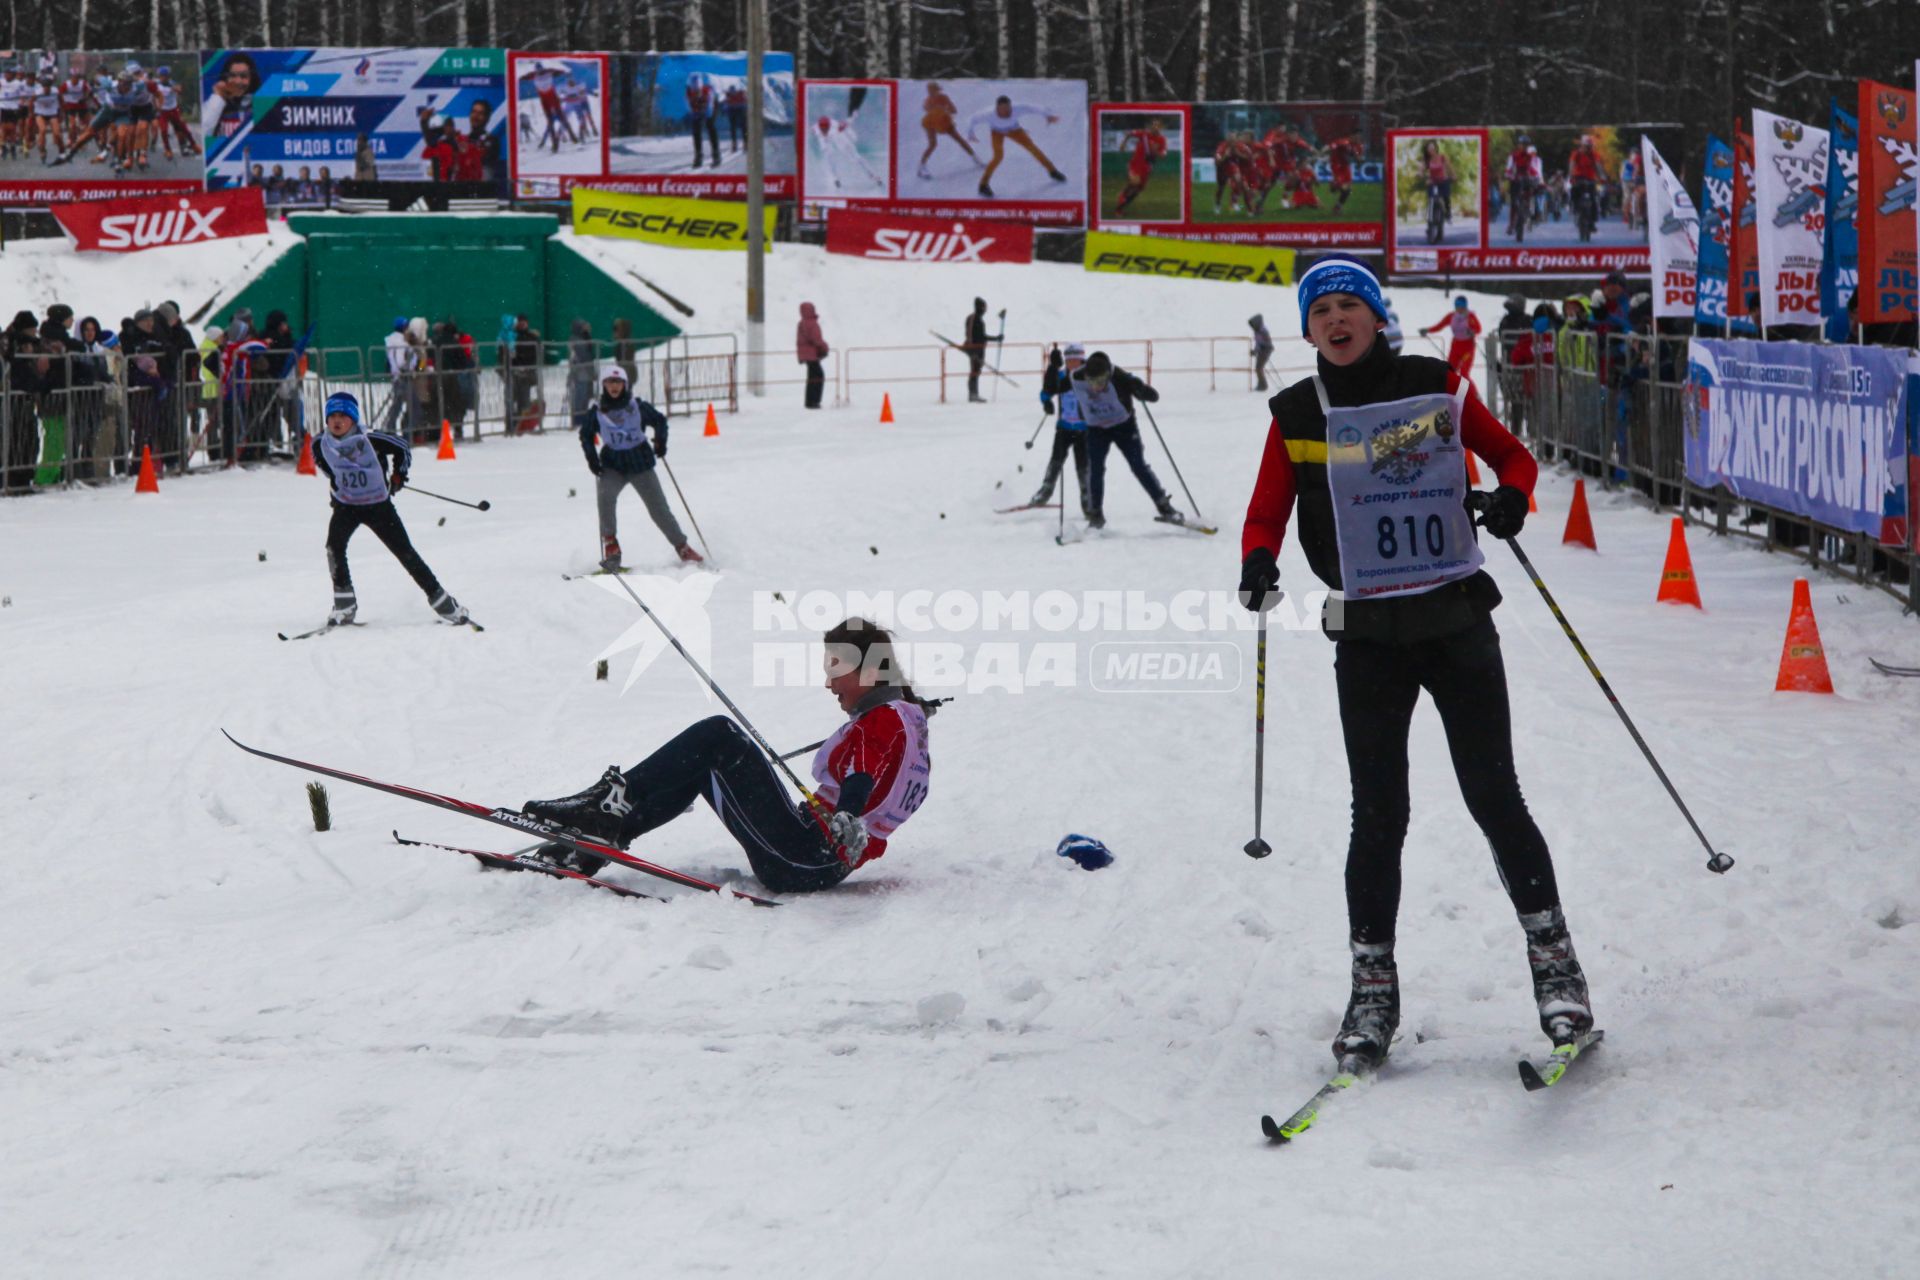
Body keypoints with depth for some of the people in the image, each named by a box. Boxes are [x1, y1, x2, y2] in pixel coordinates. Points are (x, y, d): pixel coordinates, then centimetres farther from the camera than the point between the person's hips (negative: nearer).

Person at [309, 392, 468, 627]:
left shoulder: (369, 439, -20)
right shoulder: (321, 444, -10)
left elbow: (402, 448, -4)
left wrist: (399, 474, -7)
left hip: (378, 504, -2)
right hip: (346, 505, 2)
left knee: (404, 551, -1)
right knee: (334, 545, -21)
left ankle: (440, 600, 10)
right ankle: (344, 605, -11)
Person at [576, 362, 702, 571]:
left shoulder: (637, 405, -5)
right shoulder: (596, 411, -2)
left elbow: (659, 420, 8)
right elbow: (586, 435, 11)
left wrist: (660, 440, -7)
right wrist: (591, 457, -2)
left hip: (640, 463, 0)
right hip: (612, 465, 0)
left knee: (659, 508, 1)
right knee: (605, 497, -27)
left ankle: (681, 546, 15)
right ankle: (610, 543, -15)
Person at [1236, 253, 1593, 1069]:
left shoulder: (1436, 388, 2)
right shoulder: (1297, 415, 4)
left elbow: (1513, 455, 11)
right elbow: (1265, 514, 6)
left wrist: (1510, 499, -11)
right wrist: (1258, 562, -16)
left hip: (1457, 621, -1)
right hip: (1366, 634, 1)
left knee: (1495, 799, -2)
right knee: (1378, 815, 0)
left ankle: (1554, 961, 11)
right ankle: (1372, 985, 10)